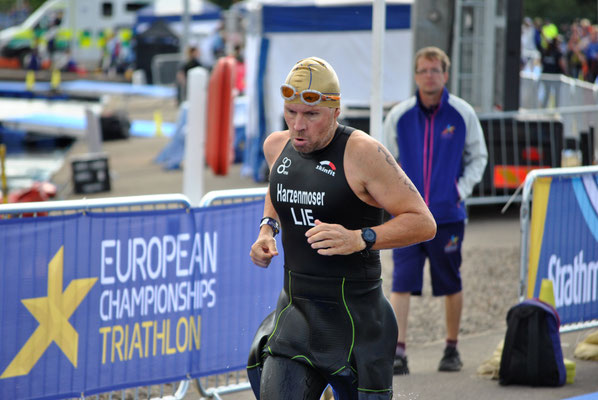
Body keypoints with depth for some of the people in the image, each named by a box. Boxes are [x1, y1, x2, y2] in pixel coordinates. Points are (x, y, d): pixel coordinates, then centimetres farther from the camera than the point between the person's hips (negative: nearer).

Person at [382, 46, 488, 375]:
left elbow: (478, 156, 9)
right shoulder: (398, 116, 0)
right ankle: (398, 352, -11)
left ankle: (452, 349, 24)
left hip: (448, 214, 0)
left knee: (451, 285, 9)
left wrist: (461, 189, -4)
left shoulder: (463, 114, -2)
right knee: (401, 284, -9)